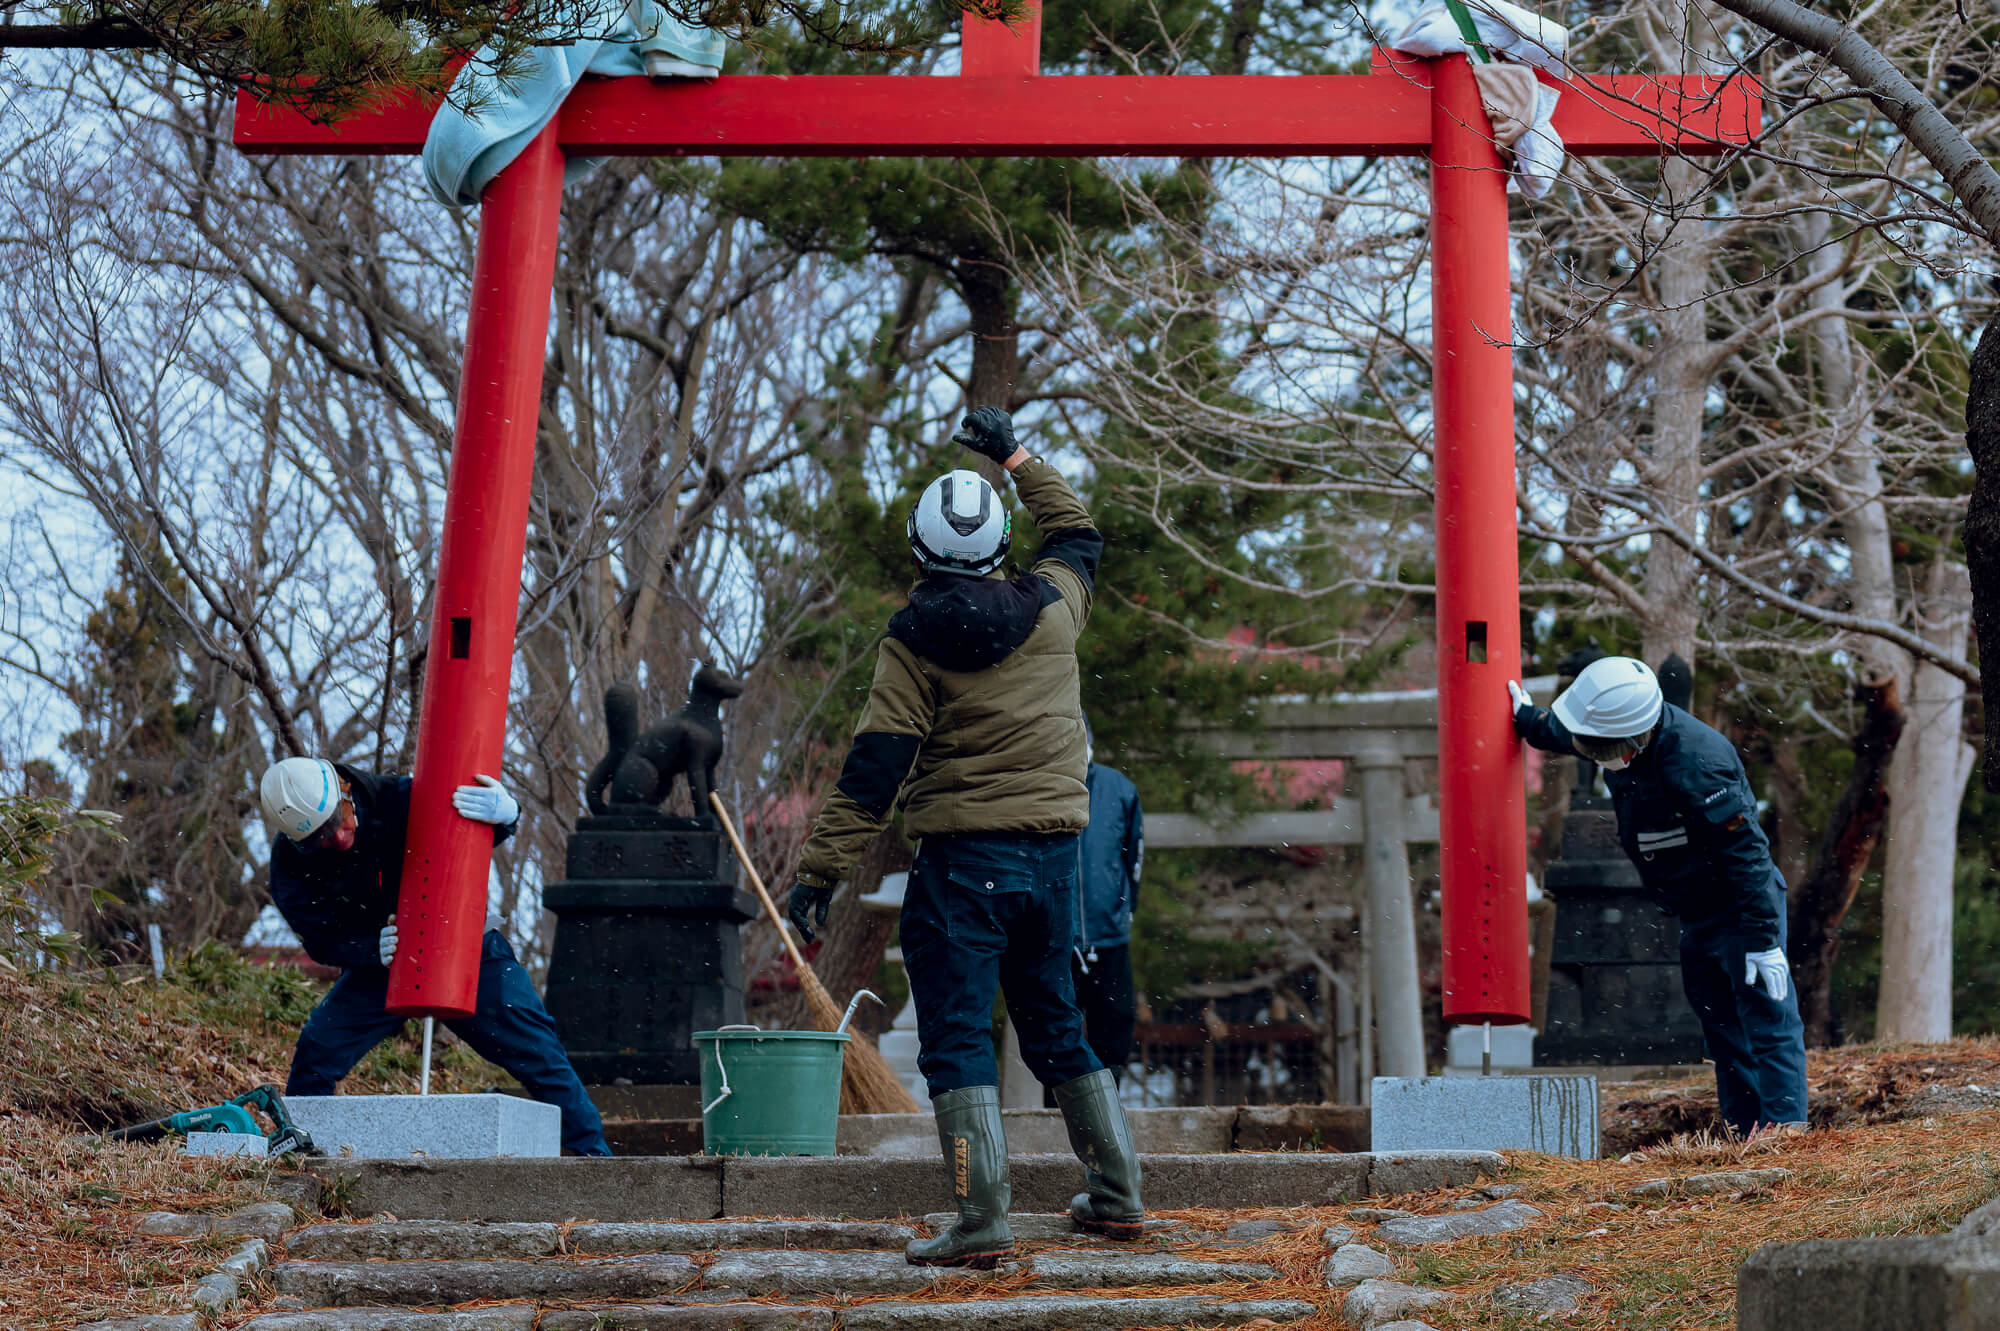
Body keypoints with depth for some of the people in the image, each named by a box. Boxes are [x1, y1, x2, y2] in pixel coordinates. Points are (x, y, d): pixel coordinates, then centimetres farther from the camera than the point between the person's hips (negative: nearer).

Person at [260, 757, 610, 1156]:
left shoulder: (399, 800, -23)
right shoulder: (290, 861, -17)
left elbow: (476, 836, -9)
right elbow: (321, 941, -15)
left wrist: (506, 813, -34)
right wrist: (374, 950, -36)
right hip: (377, 966, 1)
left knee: (540, 1054, -7)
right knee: (316, 1052, -15)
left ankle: (593, 1154, 5)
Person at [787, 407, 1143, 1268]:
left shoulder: (915, 638, -5)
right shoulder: (1051, 608, 6)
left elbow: (876, 763, -11)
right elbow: (1077, 533, 30)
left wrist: (821, 869, -10)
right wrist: (1013, 458, 39)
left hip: (963, 856, -5)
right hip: (1054, 850, 5)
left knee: (957, 1038, -5)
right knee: (1056, 1028, 19)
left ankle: (983, 1221, -15)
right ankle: (1116, 1196, 22)